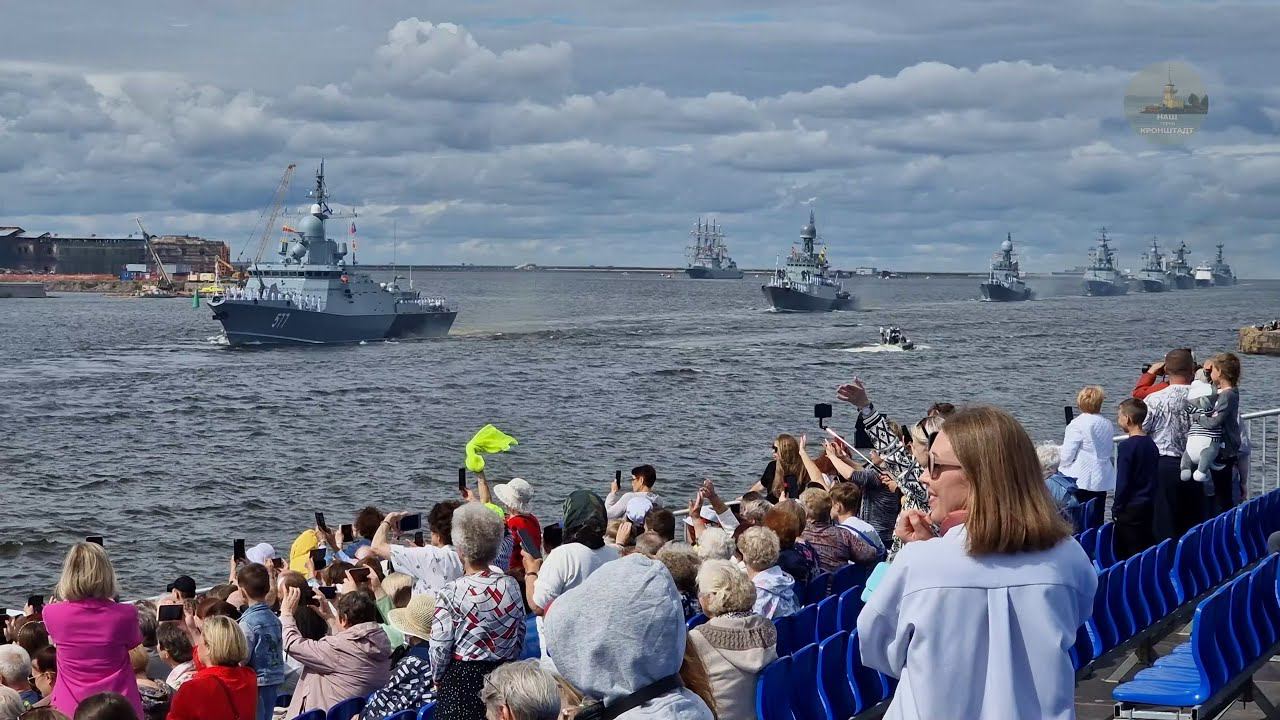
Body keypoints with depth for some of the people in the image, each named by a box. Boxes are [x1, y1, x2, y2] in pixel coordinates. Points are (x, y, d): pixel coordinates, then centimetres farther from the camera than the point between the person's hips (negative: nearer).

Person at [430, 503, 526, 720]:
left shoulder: (451, 594, -15)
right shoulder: (511, 586, -1)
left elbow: (439, 648, -10)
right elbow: (520, 638, 8)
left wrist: (437, 678, 8)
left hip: (461, 680, -4)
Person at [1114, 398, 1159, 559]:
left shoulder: (1126, 446, -15)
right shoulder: (1151, 445, 7)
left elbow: (1122, 482, -15)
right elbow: (1154, 478, 13)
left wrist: (1116, 508, -6)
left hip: (1130, 509, -7)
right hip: (1148, 507, 7)